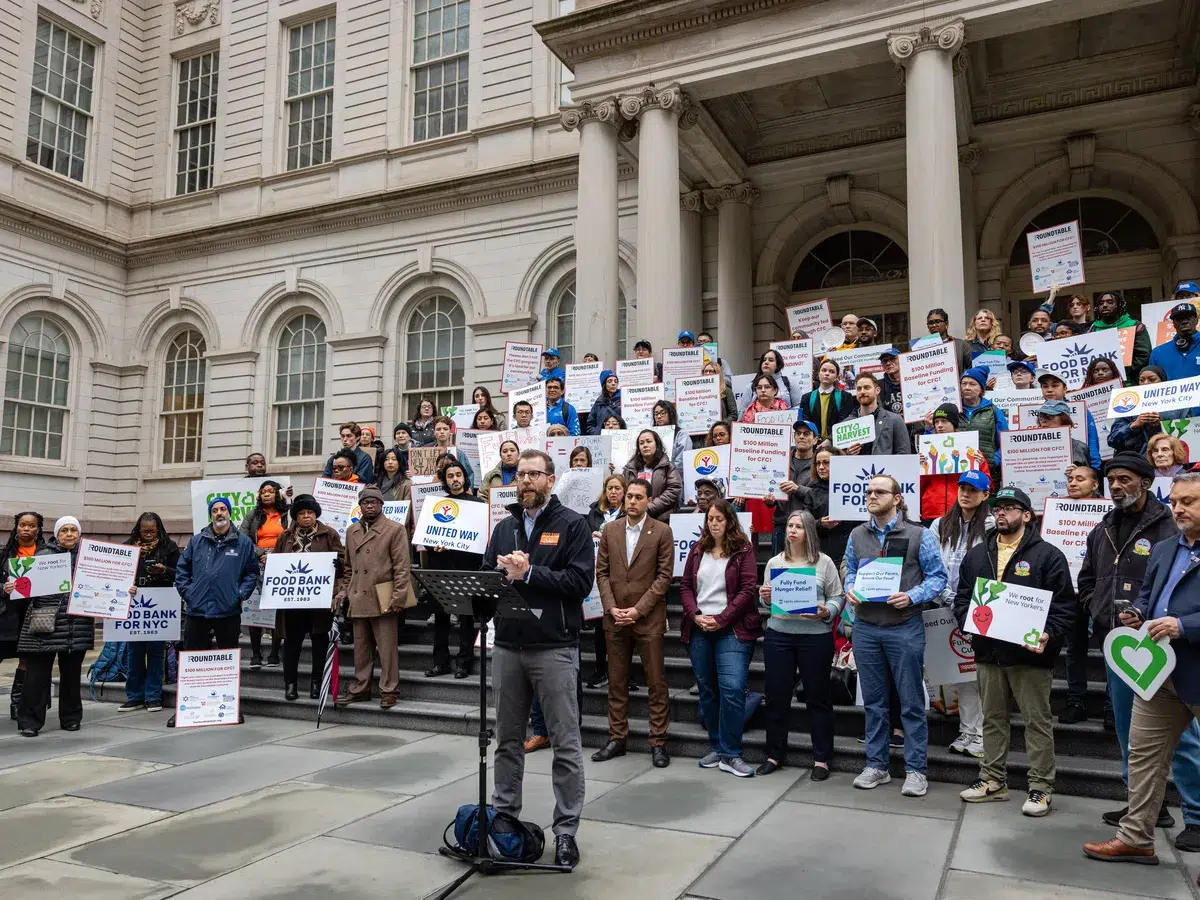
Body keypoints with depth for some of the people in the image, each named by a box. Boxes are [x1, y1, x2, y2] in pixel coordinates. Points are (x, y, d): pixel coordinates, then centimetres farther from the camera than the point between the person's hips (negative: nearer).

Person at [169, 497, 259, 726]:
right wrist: (186, 593, 1)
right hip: (197, 611, 1)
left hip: (229, 612, -1)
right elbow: (182, 569, 11)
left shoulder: (243, 543, 3)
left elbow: (252, 572, 5)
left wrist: (241, 594, -6)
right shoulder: (197, 541, 8)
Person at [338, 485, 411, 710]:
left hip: (383, 600, -5)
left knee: (387, 648, -1)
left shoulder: (395, 530, -1)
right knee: (361, 649, 13)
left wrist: (399, 597, -13)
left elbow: (402, 566, -7)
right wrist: (344, 591, 11)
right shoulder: (351, 531, 17)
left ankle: (388, 691, 7)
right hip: (358, 599, 5)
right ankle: (360, 689, 22)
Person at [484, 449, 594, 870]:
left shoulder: (572, 525, -2)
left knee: (566, 743, 2)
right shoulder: (504, 528, 14)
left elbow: (580, 581, -12)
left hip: (554, 647, -5)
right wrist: (505, 572, -13)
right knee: (507, 738, 15)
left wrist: (529, 572, -16)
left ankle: (566, 830, 12)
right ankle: (504, 815, 29)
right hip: (507, 645, 5)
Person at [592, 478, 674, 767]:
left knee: (656, 682, 2)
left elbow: (665, 575, -6)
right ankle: (617, 739, 20)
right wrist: (611, 607, -6)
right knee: (616, 682, 10)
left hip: (649, 618, -3)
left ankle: (658, 742, 12)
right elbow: (602, 572, 7)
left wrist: (638, 609, -12)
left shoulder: (662, 532, -3)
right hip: (615, 617, 3)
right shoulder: (609, 530, 7)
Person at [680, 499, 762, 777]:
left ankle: (731, 755, -4)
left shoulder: (743, 550, 0)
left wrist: (720, 619, -13)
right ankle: (716, 748, 21)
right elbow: (685, 586, 10)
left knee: (732, 689, -13)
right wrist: (696, 615, -7)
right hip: (699, 629, 5)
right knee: (707, 690, 10)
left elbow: (748, 589, -7)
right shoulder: (697, 550, 12)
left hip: (731, 629, -4)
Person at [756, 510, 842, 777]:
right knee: (776, 695, 8)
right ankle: (775, 755, 22)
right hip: (778, 636, 3)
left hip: (815, 637, -3)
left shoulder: (824, 563, 0)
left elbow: (837, 598, 0)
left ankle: (822, 759, 18)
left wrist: (826, 612, -19)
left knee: (818, 697, 6)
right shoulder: (774, 563, 8)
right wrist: (765, 599, -9)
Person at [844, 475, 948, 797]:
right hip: (865, 627, 4)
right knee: (873, 701, 12)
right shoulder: (857, 535, 8)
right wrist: (850, 591, -5)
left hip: (904, 627, -4)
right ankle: (876, 766, 23)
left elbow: (937, 576, -4)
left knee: (911, 702, 4)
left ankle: (915, 770, 15)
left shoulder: (919, 535, -4)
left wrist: (912, 596, -19)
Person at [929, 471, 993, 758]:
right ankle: (967, 731, 16)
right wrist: (948, 597, 0)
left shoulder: (992, 528, -4)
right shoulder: (941, 525, 11)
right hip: (952, 609, 4)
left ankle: (982, 735, 5)